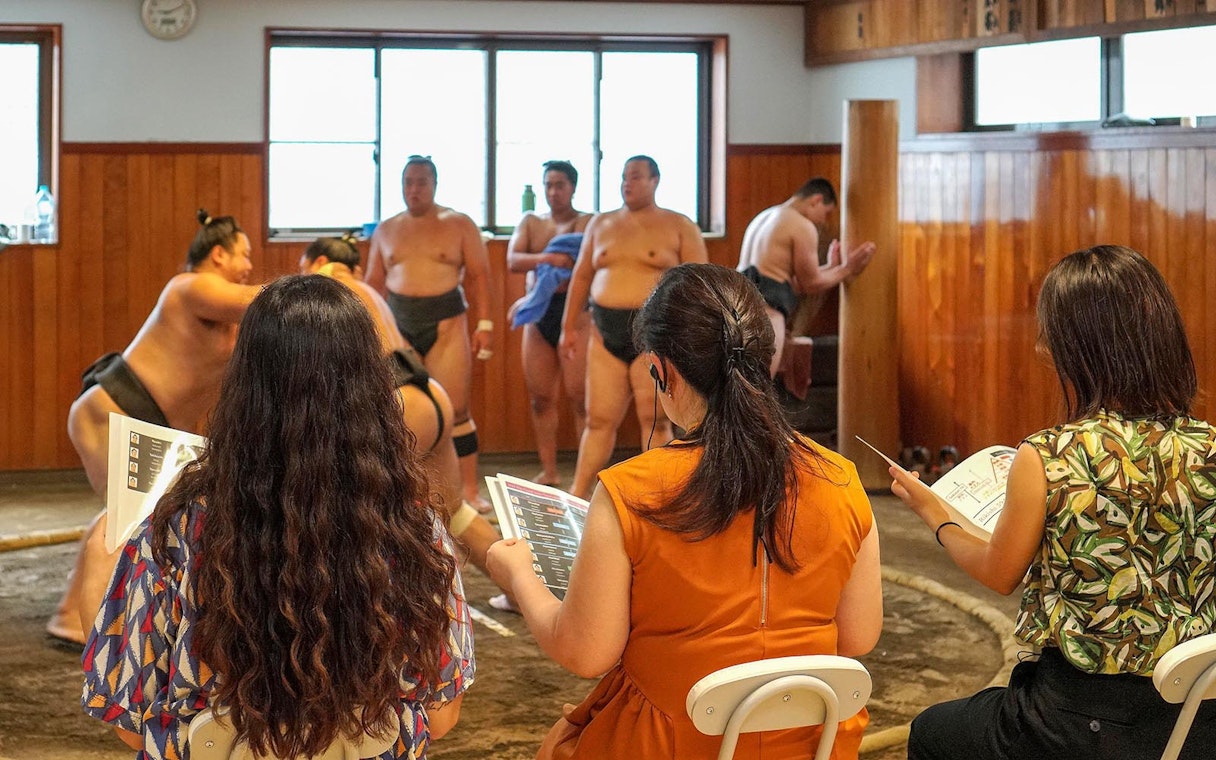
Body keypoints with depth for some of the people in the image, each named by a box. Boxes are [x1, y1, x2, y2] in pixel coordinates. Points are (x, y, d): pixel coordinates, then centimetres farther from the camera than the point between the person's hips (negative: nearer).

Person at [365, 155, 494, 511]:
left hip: (446, 323, -3)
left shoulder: (459, 225, 3)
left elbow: (478, 277, 0)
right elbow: (374, 284, 15)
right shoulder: (386, 230, 12)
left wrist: (484, 324, -7)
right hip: (398, 324, 3)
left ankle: (469, 490, -1)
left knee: (456, 410, -6)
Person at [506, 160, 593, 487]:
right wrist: (545, 258, -23)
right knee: (540, 398, 5)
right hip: (538, 315, 4)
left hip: (574, 312, -4)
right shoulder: (530, 222, 13)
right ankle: (548, 471, 12)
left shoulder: (589, 223, 2)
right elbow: (512, 260, -2)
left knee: (579, 396, -10)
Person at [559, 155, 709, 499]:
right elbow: (582, 277, 18)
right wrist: (569, 326, 14)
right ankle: (577, 495, 7)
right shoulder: (601, 224, 15)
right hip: (607, 333, 4)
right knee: (599, 419, 3)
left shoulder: (679, 226, 2)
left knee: (655, 420, -2)